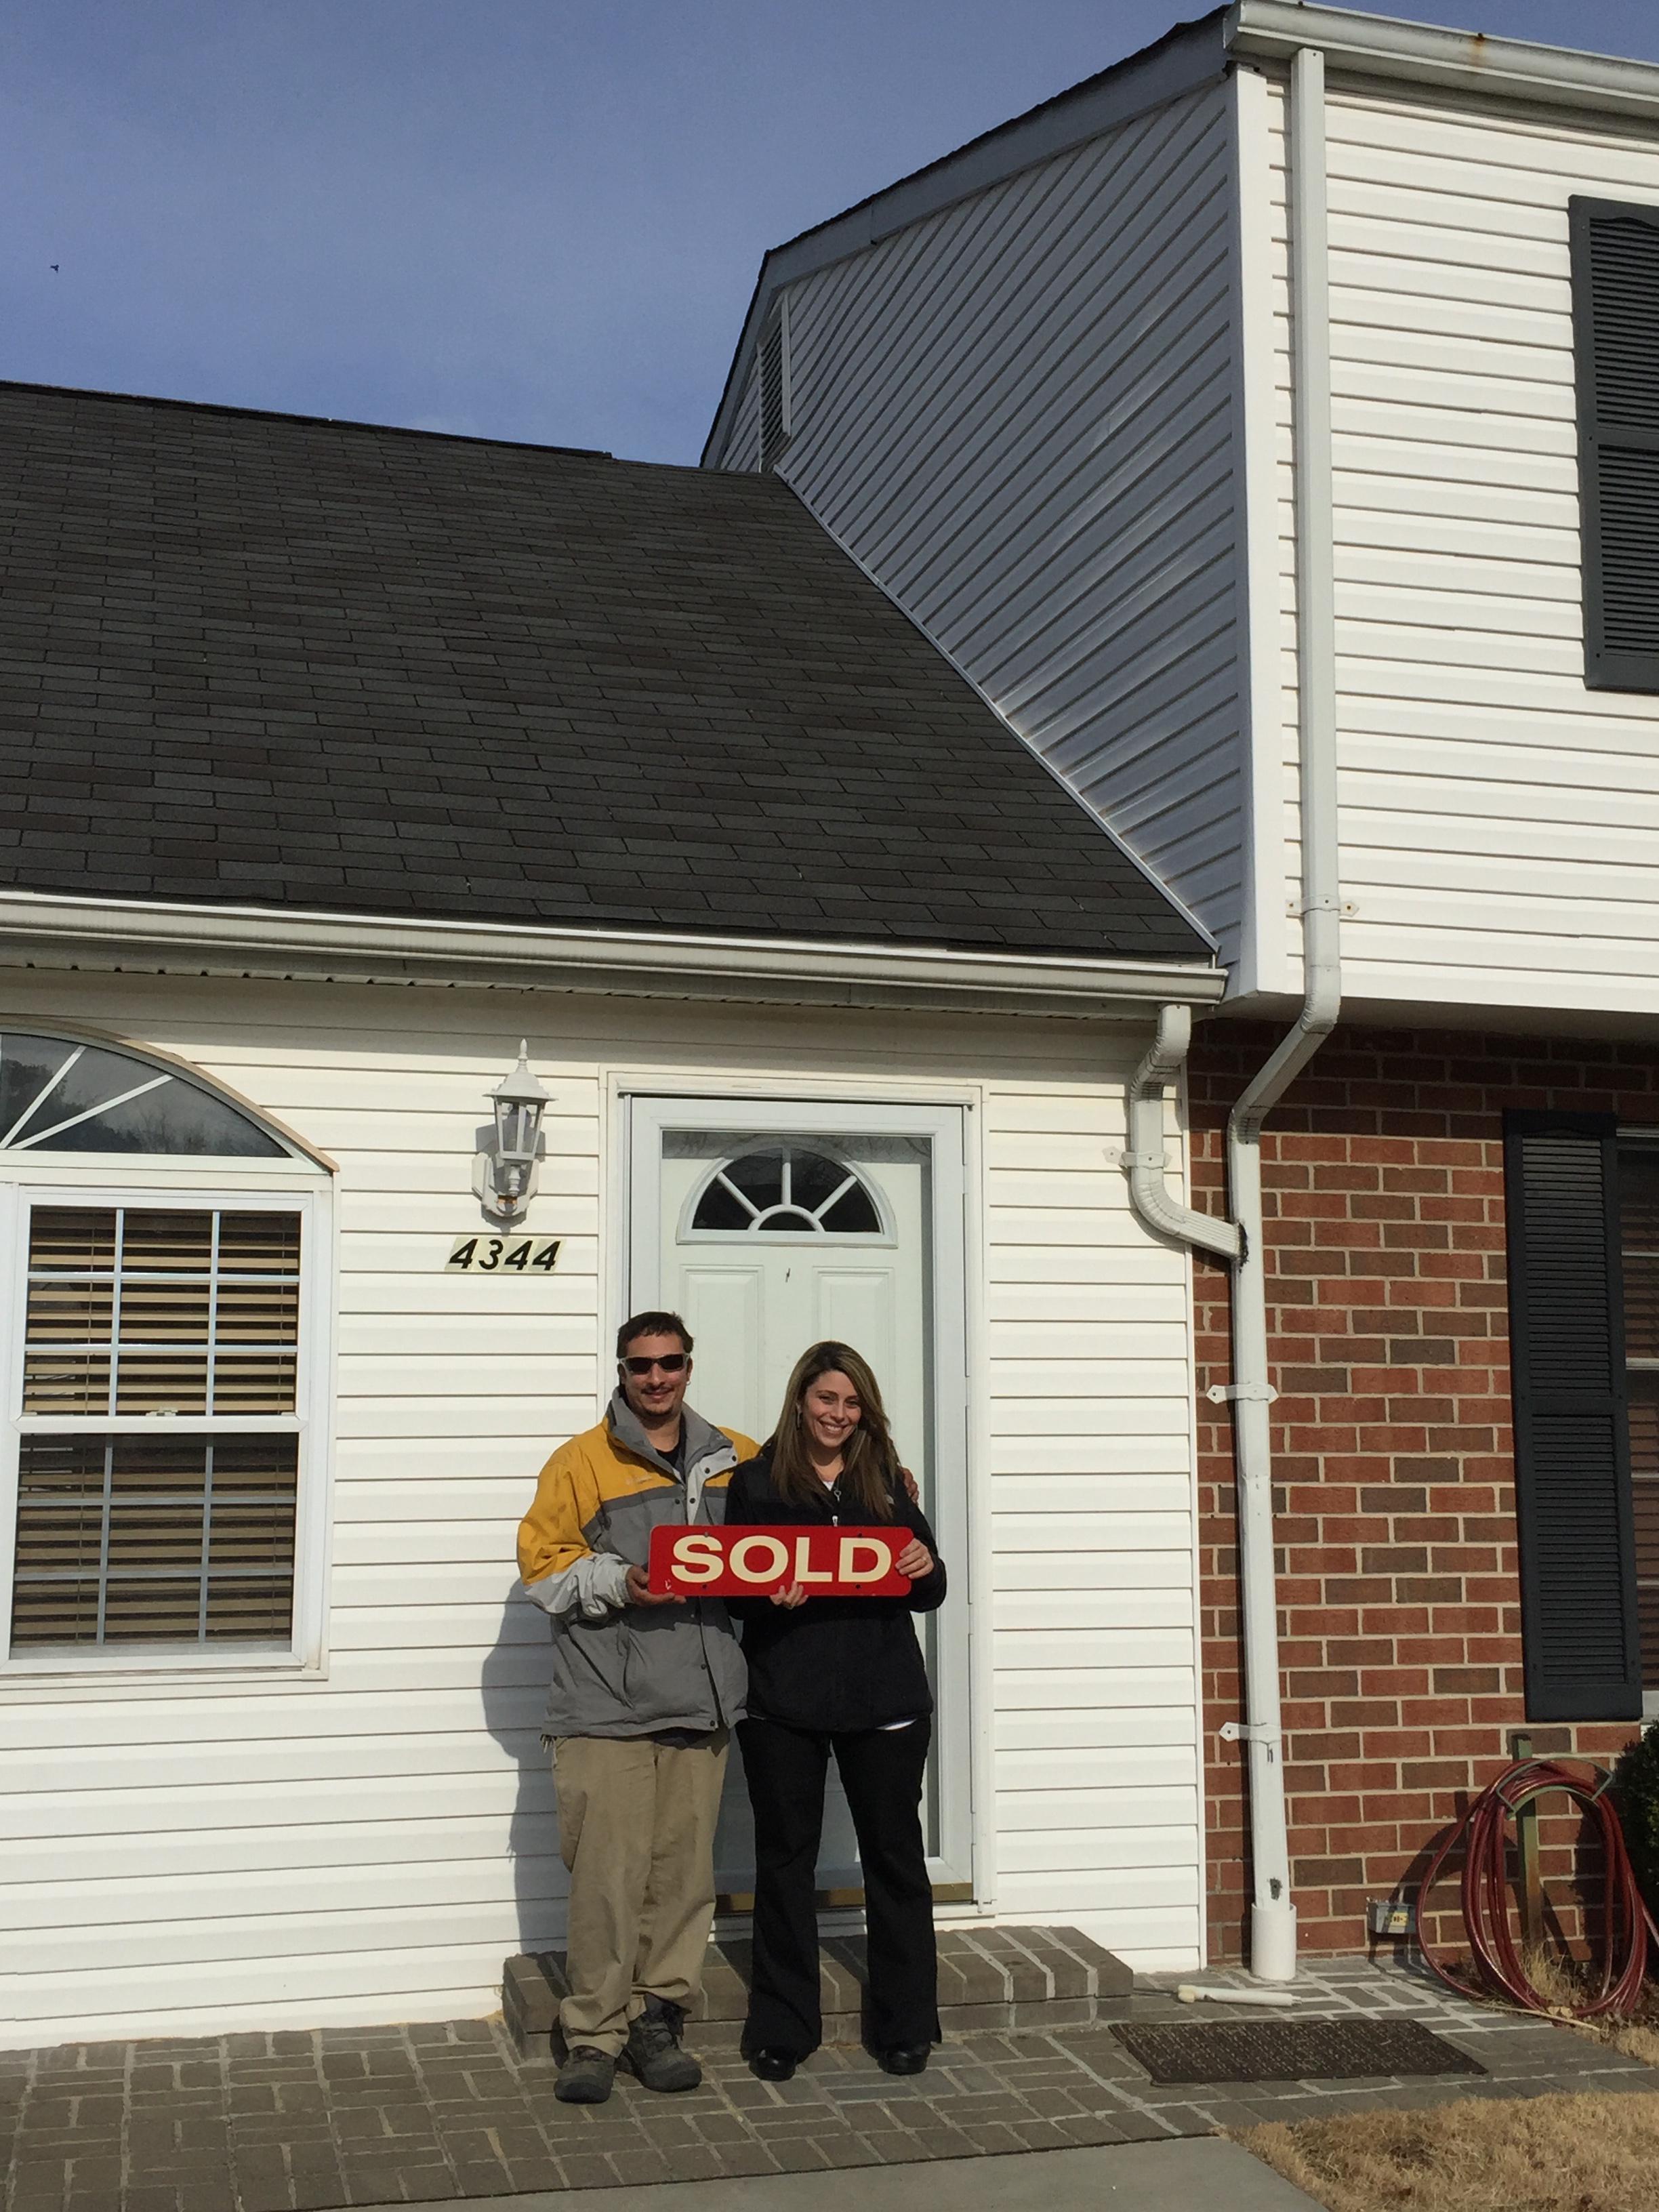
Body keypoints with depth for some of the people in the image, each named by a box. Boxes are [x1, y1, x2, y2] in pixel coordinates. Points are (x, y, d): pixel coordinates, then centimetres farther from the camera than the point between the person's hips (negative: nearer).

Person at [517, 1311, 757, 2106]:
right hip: (607, 1706, -3)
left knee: (684, 1869, 7)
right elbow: (543, 1563, 0)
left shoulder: (737, 1461, 13)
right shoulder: (580, 1461, 3)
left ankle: (656, 2018, 20)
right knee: (606, 1874, -5)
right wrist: (618, 1584, -14)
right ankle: (593, 2037, 7)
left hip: (701, 1705, 4)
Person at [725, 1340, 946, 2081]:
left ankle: (905, 2027, 19)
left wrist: (926, 1569, -11)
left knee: (894, 1856, 7)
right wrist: (768, 1597, -20)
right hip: (782, 1701, -1)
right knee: (784, 1860, 7)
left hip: (883, 1699, 2)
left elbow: (926, 1595, 11)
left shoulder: (887, 1483, 9)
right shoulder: (756, 1481, 2)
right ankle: (782, 2030, 18)